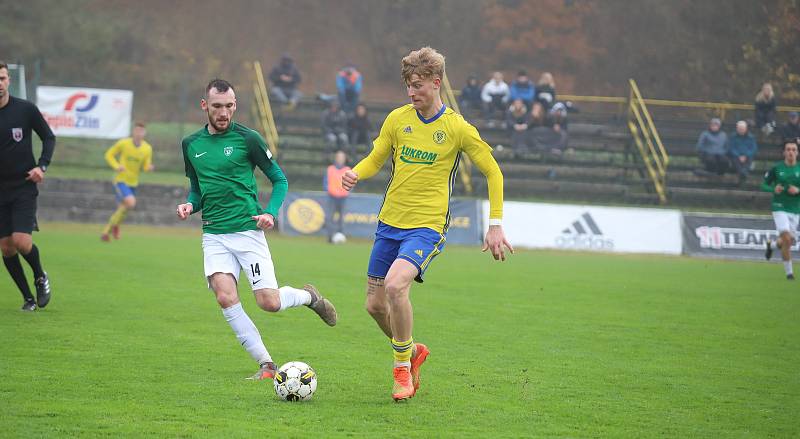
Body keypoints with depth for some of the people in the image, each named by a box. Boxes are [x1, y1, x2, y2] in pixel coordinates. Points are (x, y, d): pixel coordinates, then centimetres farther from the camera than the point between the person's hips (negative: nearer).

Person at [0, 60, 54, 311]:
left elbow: (49, 137, 6)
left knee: (21, 241, -15)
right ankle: (28, 297, 16)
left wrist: (42, 166, -8)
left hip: (24, 188, -2)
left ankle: (40, 277, 15)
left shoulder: (26, 109, -6)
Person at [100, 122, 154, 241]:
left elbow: (146, 167, 2)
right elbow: (109, 154, 0)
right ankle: (115, 224, -2)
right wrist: (116, 166, -17)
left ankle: (106, 232, 28)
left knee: (121, 210, 10)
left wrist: (150, 168, -23)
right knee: (131, 203, -26)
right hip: (121, 181, -5)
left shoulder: (147, 149, -4)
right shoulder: (123, 143, -11)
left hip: (133, 183, 5)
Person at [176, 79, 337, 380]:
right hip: (214, 235, 3)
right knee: (225, 297, -18)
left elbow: (279, 180, 4)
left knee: (269, 302, -8)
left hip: (247, 230, -3)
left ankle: (308, 296, 27)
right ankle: (266, 365, -8)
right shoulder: (191, 145, 10)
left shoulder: (247, 139, -3)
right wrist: (190, 205, 0)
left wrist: (270, 213, -12)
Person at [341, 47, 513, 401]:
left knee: (395, 285, -28)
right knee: (375, 304, 5)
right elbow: (375, 160, 12)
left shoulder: (458, 129, -6)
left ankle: (402, 366, -9)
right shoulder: (397, 119, 3)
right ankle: (411, 351, 34)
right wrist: (355, 174, -12)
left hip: (427, 227, -5)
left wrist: (495, 225, -3)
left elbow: (493, 173, 2)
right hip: (389, 223, 5)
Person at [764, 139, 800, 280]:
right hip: (780, 208, -3)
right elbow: (764, 185, 4)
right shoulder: (776, 168, -4)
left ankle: (772, 244, 45)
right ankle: (789, 271, -6)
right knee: (787, 239, -18)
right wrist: (773, 189, -16)